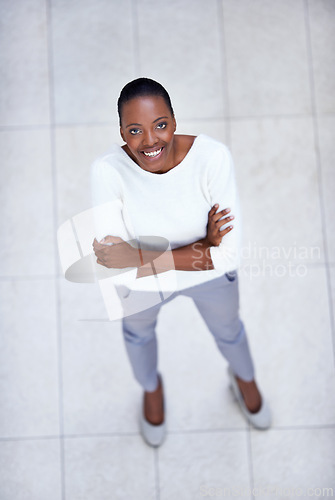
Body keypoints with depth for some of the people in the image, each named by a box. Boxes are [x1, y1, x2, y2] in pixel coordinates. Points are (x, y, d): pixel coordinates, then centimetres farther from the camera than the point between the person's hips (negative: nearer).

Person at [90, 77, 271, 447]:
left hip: (212, 277, 0)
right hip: (140, 282, 1)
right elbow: (110, 262, -35)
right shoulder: (108, 171, -33)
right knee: (138, 332, 31)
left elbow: (229, 254, -34)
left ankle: (244, 378, 70)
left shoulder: (213, 157, -34)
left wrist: (139, 257, -37)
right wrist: (202, 247, -37)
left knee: (227, 330, 30)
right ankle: (151, 388, 70)